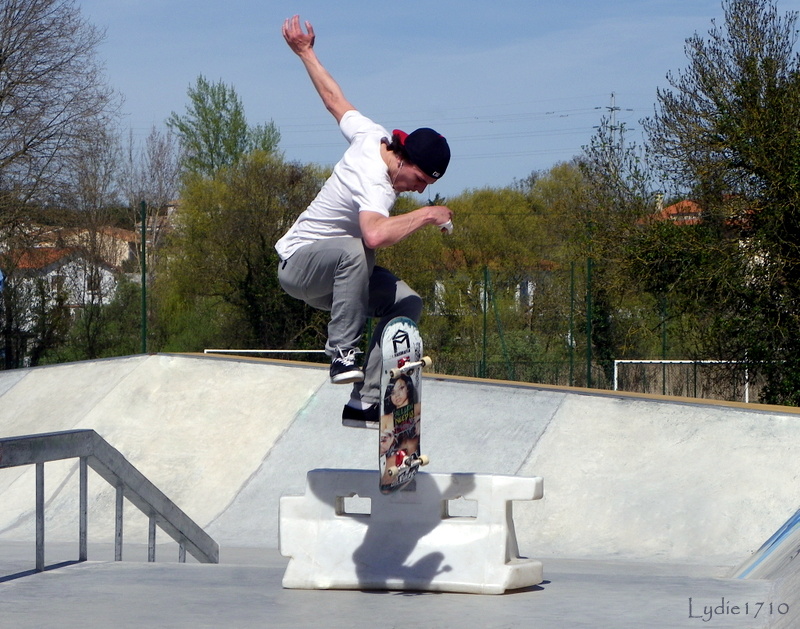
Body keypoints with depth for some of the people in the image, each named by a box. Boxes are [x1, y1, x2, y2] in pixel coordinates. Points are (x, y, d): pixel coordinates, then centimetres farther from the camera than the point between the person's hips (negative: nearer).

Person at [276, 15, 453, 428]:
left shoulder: (370, 137, -5)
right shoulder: (376, 184, -32)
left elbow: (334, 99, 10)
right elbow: (375, 234, -53)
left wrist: (305, 53, 23)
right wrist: (426, 215, -40)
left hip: (334, 271, 10)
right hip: (297, 266, -10)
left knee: (407, 303, -10)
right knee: (354, 251, -42)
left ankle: (365, 403, -13)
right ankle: (342, 351, -34)